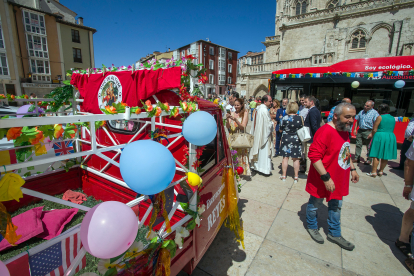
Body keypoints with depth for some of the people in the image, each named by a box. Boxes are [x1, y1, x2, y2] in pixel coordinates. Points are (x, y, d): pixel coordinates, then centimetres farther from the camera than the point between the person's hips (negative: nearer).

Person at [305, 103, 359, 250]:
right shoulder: (325, 131, -26)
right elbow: (314, 156, -30)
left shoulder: (345, 130, 5)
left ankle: (334, 234, 42)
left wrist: (352, 169, 17)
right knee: (315, 204, 14)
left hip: (338, 180, 9)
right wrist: (326, 177, -29)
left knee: (336, 206, 22)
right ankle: (312, 227, 39)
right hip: (322, 179, -9)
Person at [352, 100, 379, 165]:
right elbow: (357, 121, 18)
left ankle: (369, 160, 17)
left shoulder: (374, 113, -6)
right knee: (358, 144, 7)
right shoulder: (361, 112, 12)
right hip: (360, 130, 5)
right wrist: (355, 129, 10)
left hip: (368, 131, -5)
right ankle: (357, 158, 14)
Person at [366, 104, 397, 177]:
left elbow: (374, 129, -9)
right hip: (391, 137, 7)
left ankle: (374, 172, -2)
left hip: (380, 136, -6)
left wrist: (372, 136, 9)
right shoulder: (393, 118, 12)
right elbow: (391, 129, 19)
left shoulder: (380, 117, -8)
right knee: (385, 156, 12)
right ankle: (381, 171, 21)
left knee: (376, 155, -2)